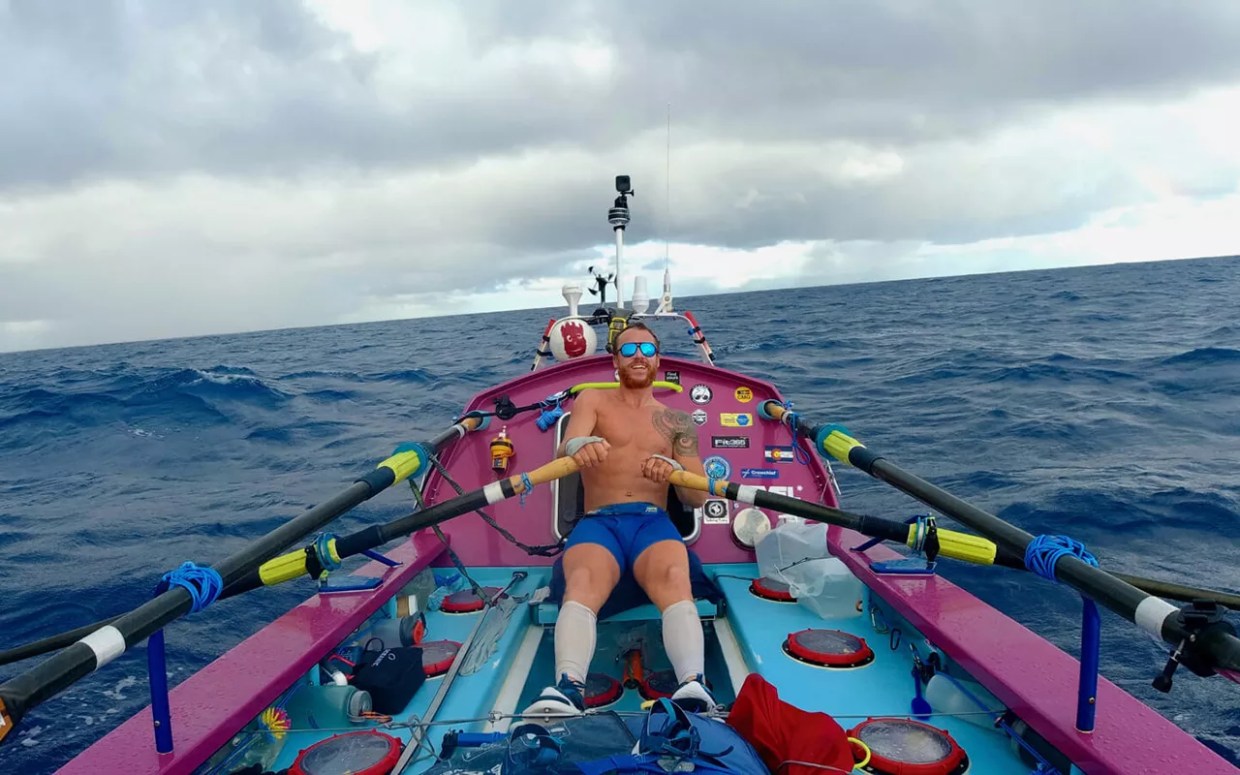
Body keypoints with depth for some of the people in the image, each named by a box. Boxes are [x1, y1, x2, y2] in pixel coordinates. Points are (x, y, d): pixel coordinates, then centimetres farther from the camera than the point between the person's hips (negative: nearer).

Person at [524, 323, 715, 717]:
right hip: (597, 522, 0)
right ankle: (568, 688, -53)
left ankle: (694, 687, -53)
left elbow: (698, 497, 13)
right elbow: (564, 451, -3)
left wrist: (676, 472, -12)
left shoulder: (676, 421, 21)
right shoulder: (593, 400, 19)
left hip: (654, 522, 1)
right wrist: (576, 445, -31)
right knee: (581, 586, -35)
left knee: (675, 581, -35)